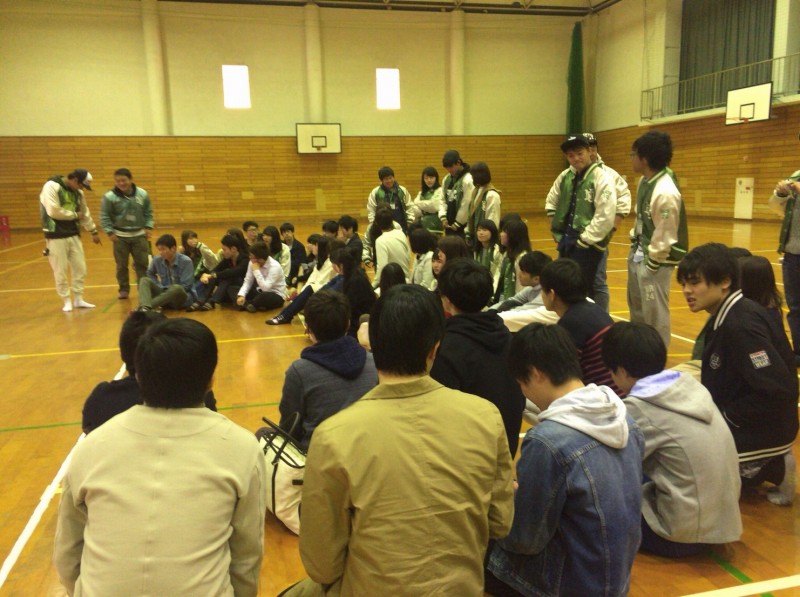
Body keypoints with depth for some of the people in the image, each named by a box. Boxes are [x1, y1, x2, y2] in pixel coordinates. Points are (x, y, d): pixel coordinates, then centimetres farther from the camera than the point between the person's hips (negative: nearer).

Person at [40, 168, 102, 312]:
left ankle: (78, 299, 18)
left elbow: (85, 213, 19)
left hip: (74, 235, 7)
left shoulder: (77, 192, 8)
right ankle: (67, 301, 13)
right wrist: (75, 215, -10)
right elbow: (53, 211, -23)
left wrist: (93, 231, 24)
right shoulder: (51, 187, -14)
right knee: (60, 271, 1)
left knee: (80, 268, 7)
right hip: (56, 237, -7)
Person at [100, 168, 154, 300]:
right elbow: (104, 217, -5)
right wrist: (109, 232, -11)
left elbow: (148, 213, 8)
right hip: (120, 236, -1)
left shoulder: (142, 194, -3)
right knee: (122, 265, 7)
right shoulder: (109, 197, -10)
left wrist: (148, 227, -1)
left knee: (142, 264, 5)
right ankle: (124, 289, 20)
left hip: (139, 235, 2)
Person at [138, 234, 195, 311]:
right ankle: (145, 308, -44)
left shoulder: (186, 261, -14)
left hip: (184, 297, -5)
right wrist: (159, 287, 4)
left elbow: (185, 286, -16)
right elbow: (150, 274, 20)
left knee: (177, 288, -37)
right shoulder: (157, 260, -1)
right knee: (145, 280, -15)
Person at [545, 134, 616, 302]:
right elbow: (551, 202, 23)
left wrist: (585, 240, -14)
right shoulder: (564, 176, 8)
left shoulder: (602, 178, -13)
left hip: (587, 245, -7)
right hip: (566, 242, 7)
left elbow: (605, 217, -19)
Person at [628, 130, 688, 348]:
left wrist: (652, 263, -15)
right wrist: (634, 243, 14)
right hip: (638, 254, 10)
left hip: (654, 260, -10)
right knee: (636, 309, 22)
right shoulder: (644, 181, 5)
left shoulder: (666, 192, -25)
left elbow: (665, 235, -22)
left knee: (655, 314, -2)